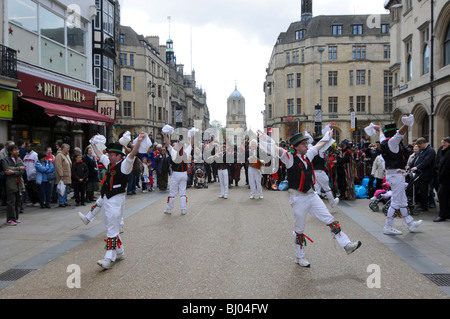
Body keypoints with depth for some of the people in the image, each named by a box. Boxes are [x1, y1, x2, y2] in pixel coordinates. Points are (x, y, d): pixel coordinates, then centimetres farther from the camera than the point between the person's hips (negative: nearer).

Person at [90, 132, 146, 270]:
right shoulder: (109, 163, 13)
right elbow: (99, 154, 30)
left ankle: (109, 258, -6)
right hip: (106, 199, 9)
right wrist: (93, 144, 40)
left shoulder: (124, 165, -10)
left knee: (112, 230, -8)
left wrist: (138, 141, -41)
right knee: (111, 228, 16)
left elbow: (132, 155, -27)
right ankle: (119, 253, 29)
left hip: (116, 200, -9)